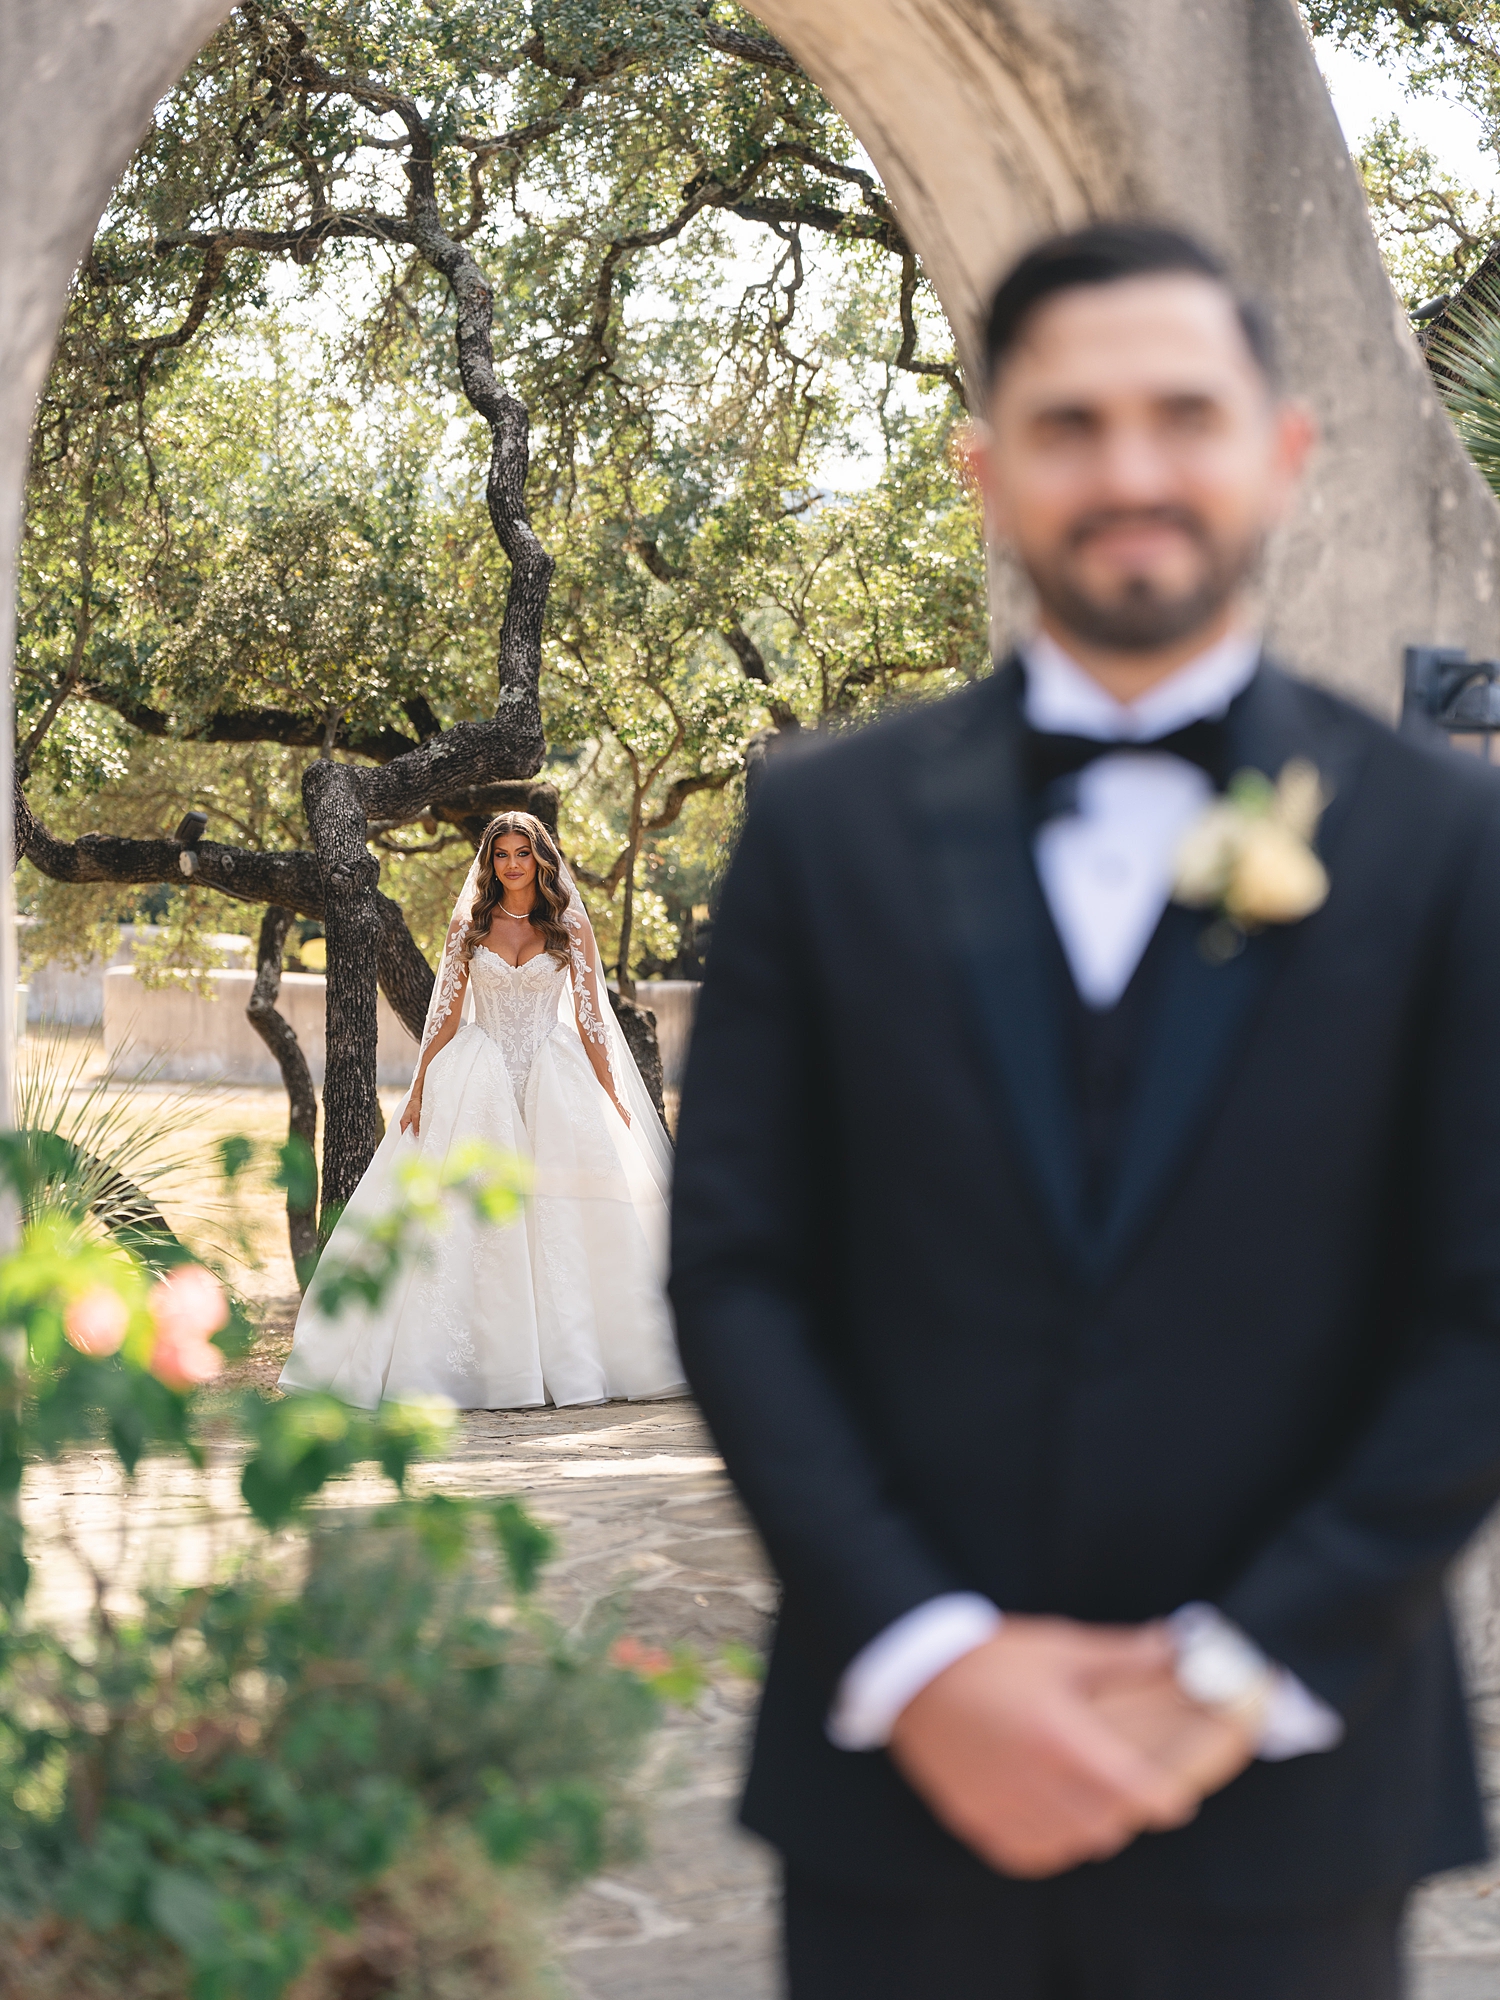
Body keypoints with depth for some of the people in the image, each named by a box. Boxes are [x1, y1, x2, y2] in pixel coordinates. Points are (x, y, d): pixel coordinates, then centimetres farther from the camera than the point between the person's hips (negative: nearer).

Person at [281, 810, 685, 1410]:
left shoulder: (570, 926, 5)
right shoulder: (469, 925, 6)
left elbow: (590, 1016, 5)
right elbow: (445, 1014, 7)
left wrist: (612, 1095, 2)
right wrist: (419, 1089, 2)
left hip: (555, 1081, -1)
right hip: (479, 1086, 1)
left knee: (560, 1220, -6)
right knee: (468, 1221, -7)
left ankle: (570, 1362, 1)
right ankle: (485, 1363, -4)